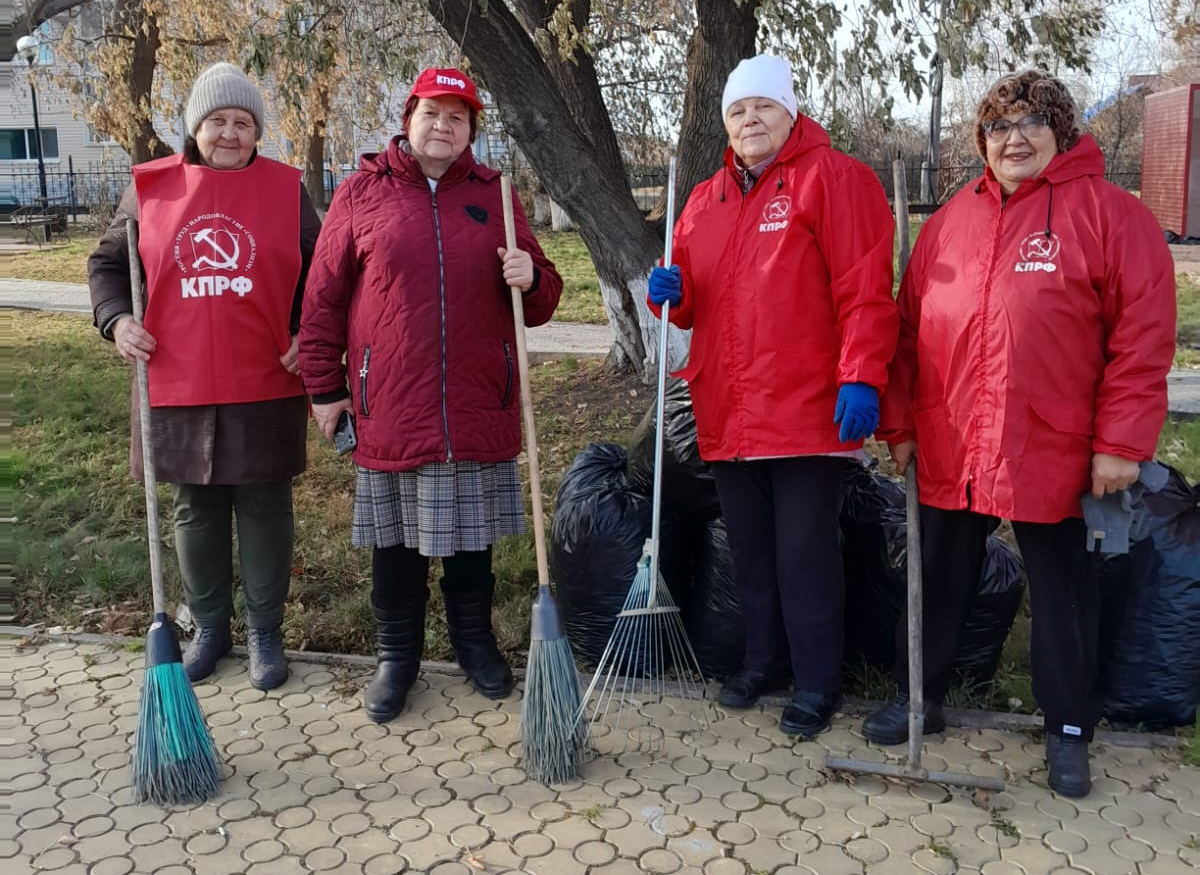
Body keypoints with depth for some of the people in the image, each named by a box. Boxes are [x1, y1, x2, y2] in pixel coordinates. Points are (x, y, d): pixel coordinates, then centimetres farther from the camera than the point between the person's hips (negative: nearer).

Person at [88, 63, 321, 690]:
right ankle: (209, 627, 29)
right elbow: (107, 264, 13)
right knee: (196, 509, 12)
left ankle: (265, 632, 21)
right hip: (177, 389, 2)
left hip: (266, 388, -1)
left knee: (264, 509, 6)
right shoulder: (150, 189, 4)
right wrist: (117, 320, -3)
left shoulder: (285, 189, 2)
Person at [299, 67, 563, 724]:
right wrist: (324, 387, 3)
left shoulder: (492, 195, 10)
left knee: (472, 533, 13)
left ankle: (474, 640, 32)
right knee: (394, 540, 9)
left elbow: (541, 298, 14)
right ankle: (397, 655, 26)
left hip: (478, 405, 2)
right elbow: (324, 297, 5)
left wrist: (529, 279, -9)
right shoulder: (361, 194, 3)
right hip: (390, 408, -1)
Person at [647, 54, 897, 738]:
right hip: (728, 412, 7)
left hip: (806, 409, -6)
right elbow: (694, 301, 24)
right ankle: (765, 659, 33)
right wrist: (672, 292, 1)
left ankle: (818, 682, 16)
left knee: (805, 552, 0)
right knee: (750, 548, 16)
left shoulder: (834, 179, -4)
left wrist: (861, 378, -20)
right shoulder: (705, 201, 17)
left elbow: (866, 290, -12)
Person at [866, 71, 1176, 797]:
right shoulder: (952, 218, 11)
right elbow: (911, 324, 11)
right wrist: (901, 422, 7)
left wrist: (1121, 442, -12)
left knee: (1062, 593, 10)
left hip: (1052, 453, -3)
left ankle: (1070, 729, 28)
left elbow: (1144, 334, -8)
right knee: (940, 581, 15)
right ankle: (920, 699, 33)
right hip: (949, 450, 4)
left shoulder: (1110, 213, -3)